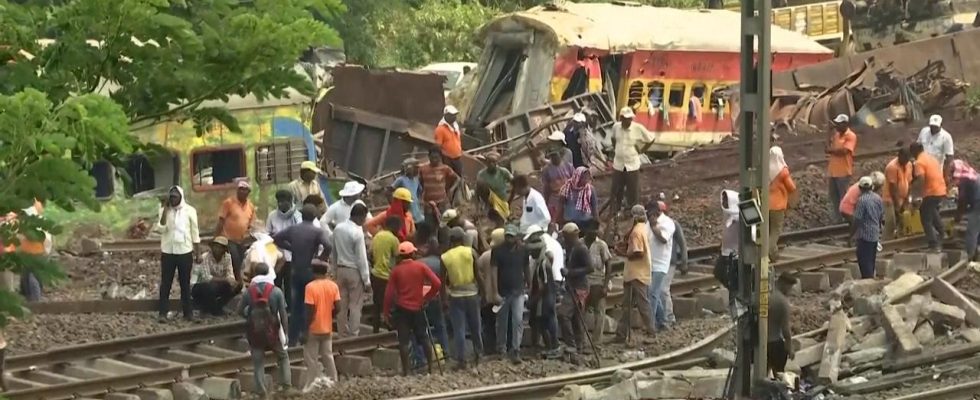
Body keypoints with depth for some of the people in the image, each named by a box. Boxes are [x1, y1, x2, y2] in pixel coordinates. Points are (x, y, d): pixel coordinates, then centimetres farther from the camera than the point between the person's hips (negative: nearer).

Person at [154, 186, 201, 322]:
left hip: (185, 251, 0)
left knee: (185, 283, 7)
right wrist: (165, 210, -15)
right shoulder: (164, 210, 1)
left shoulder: (189, 210, 0)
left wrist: (197, 252, 1)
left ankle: (188, 312, 13)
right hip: (167, 252, 0)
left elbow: (195, 232, 3)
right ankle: (163, 312, 2)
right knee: (165, 283, 1)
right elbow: (160, 229, -12)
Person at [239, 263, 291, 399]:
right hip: (272, 330, -1)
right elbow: (283, 313, -8)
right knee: (282, 357, 19)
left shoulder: (249, 291, -3)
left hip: (254, 331, 1)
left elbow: (240, 310, 2)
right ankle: (285, 383, 7)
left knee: (258, 362, 7)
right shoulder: (276, 291, -8)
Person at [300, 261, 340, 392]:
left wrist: (306, 328, -11)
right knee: (328, 356, 17)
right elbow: (337, 308, -3)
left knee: (311, 359, 1)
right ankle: (332, 381, 21)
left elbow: (310, 310, -18)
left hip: (314, 329, -5)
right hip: (327, 328, 5)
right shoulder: (333, 286, -2)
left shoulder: (311, 287, -16)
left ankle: (309, 386, 1)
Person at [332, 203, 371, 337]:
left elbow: (334, 251, 9)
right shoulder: (357, 232, -18)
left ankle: (342, 333, 17)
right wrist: (366, 280, -11)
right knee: (355, 306, -1)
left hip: (340, 269, 7)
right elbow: (362, 258, -16)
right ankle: (353, 334, -1)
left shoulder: (338, 228, 1)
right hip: (354, 271, -7)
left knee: (342, 304, 12)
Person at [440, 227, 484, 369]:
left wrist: (443, 297, 6)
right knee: (475, 327, 15)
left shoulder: (444, 257, -4)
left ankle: (461, 360, 0)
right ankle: (478, 355, 24)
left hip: (455, 295, 0)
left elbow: (443, 280, -2)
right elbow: (478, 275, -6)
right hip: (471, 293, 1)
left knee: (459, 329, 2)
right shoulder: (471, 252, -5)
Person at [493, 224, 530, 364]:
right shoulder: (497, 251, -6)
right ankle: (501, 349, 24)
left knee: (518, 320, -11)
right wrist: (495, 292, -13)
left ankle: (515, 350, -11)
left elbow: (527, 268, 11)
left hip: (518, 291, 1)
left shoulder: (523, 250, 2)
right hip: (502, 292, -1)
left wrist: (529, 285, 12)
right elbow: (493, 270, -8)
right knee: (502, 322, 10)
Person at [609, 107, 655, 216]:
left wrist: (641, 151, -2)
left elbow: (651, 139, -2)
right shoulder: (616, 127, -4)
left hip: (632, 165, -3)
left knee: (632, 192, 3)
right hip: (618, 165, 3)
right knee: (616, 191, 8)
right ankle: (615, 212, 20)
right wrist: (615, 150, 10)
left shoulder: (638, 128, -14)